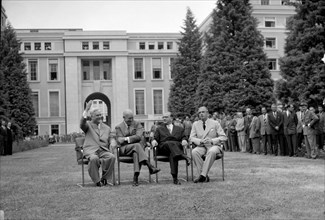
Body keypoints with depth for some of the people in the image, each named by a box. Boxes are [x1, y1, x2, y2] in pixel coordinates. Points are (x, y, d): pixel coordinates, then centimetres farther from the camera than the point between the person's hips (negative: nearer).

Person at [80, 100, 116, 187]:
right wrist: (86, 111, -24)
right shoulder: (88, 125, 12)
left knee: (112, 157, -30)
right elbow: (82, 124, -11)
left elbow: (111, 138, 21)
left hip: (103, 150, 3)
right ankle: (97, 181, -21)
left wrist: (112, 142, -5)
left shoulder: (106, 128, 24)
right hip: (91, 150, -3)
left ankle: (104, 178, -15)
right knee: (94, 158, -37)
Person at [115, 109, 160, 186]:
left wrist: (126, 139, -13)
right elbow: (119, 141, -2)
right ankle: (150, 166, -46)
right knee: (137, 145, -35)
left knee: (136, 153, -37)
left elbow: (139, 137, -4)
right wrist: (132, 138, -15)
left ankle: (135, 177, -45)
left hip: (137, 146, 1)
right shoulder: (118, 127, 11)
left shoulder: (137, 124, 13)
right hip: (125, 148, -1)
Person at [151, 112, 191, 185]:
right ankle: (184, 157, -54)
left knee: (172, 154, -37)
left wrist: (184, 141, -9)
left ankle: (175, 178, -47)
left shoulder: (180, 129, 28)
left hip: (177, 147, 0)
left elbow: (184, 138, 16)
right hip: (163, 148, 0)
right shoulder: (159, 129, 29)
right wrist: (154, 141, -7)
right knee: (170, 143, -36)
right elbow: (155, 139, 18)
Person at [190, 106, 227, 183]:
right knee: (194, 152, -32)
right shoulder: (195, 124, 12)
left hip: (213, 146, -2)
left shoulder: (215, 123, 5)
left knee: (212, 152, -38)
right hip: (201, 146, 2)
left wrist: (212, 140, -16)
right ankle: (205, 176, -30)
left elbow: (223, 137, 0)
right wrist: (200, 141, -15)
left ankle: (203, 175, -37)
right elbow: (191, 137, 6)